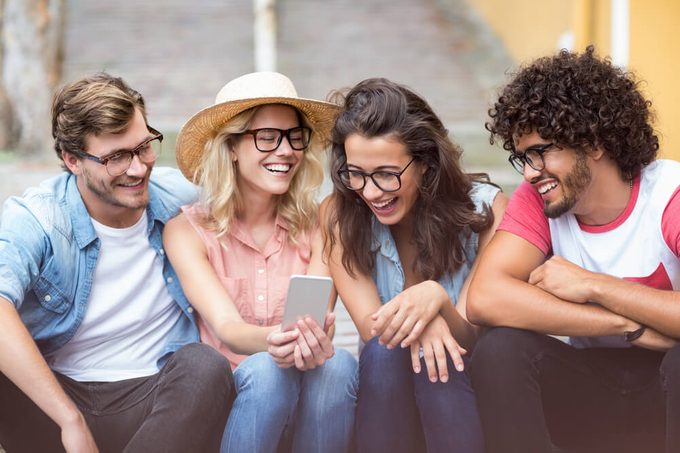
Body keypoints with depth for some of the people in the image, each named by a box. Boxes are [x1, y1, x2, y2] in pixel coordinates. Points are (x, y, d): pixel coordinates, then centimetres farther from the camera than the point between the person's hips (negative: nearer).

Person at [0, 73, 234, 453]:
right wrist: (72, 421, -38)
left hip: (153, 400, 3)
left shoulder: (183, 199, 1)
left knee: (207, 366, -29)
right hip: (47, 395, -2)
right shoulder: (32, 219, -11)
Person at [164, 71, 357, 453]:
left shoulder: (316, 225, 1)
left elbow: (319, 320, -12)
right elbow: (227, 328, -17)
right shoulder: (188, 231, -4)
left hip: (304, 409, 2)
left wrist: (315, 341, -38)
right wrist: (272, 340, -42)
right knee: (266, 370, -32)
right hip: (225, 399, -2)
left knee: (338, 364, -29)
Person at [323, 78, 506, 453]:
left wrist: (438, 300, -37)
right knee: (386, 350, -31)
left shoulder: (483, 207, -12)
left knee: (437, 354, -33)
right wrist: (415, 320, -38)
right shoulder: (339, 215, -7)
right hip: (383, 395, 1)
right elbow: (372, 331, -15)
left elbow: (474, 340, -14)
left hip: (466, 389, -1)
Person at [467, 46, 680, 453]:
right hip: (592, 390, 3)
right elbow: (484, 300, -23)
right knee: (501, 350, -23)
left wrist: (593, 285, -24)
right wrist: (629, 325, -26)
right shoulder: (538, 199, -5)